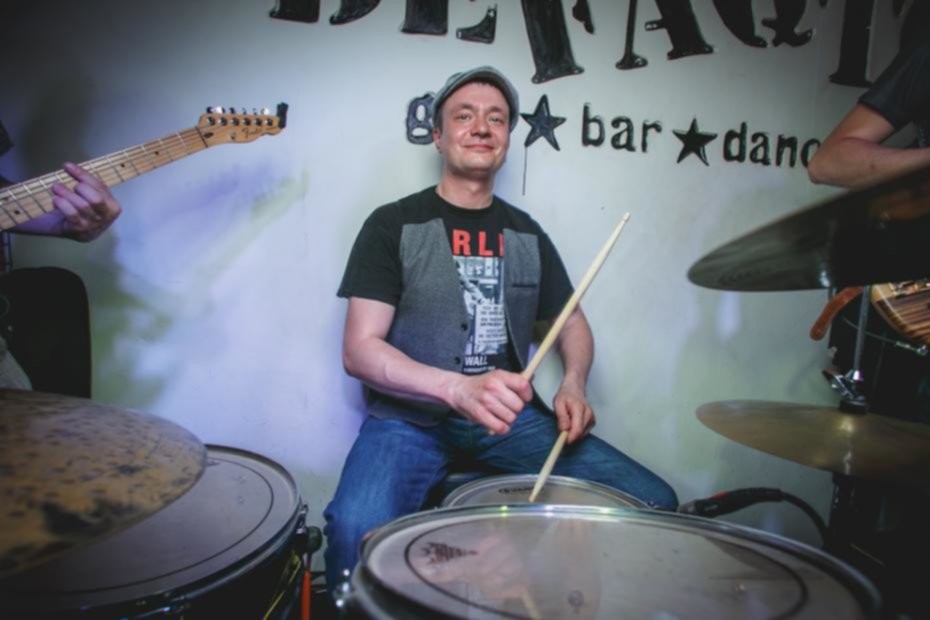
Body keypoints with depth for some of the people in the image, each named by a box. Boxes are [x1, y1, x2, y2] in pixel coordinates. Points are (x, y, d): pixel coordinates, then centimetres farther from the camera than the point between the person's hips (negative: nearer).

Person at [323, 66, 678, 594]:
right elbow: (359, 349, -10)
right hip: (412, 417, -4)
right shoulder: (394, 225, -2)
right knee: (359, 529, -35)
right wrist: (457, 389, -27)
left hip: (512, 415, 4)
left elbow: (572, 322, 19)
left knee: (654, 502, -10)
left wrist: (573, 383, -4)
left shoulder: (526, 233, 12)